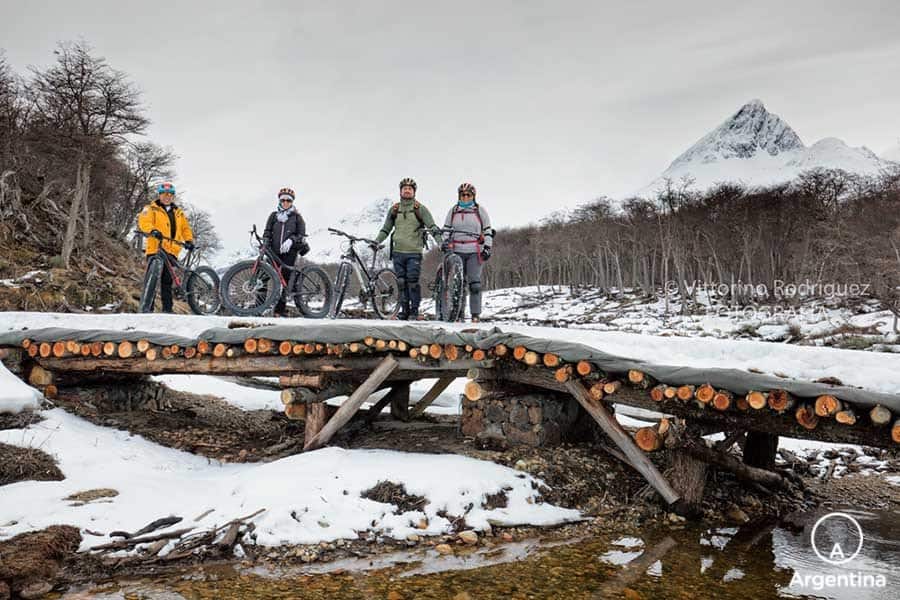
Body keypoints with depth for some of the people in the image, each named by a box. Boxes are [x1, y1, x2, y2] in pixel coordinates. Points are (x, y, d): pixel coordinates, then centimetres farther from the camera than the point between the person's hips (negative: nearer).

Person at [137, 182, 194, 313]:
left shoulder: (178, 212, 22)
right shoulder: (151, 209, 7)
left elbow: (185, 228, 19)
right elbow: (143, 221, -11)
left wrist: (189, 240, 0)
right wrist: (153, 230, -31)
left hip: (171, 251, 4)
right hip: (155, 249, -4)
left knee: (167, 281, 7)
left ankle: (167, 308, 10)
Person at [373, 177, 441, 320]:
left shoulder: (420, 209, 3)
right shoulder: (394, 209, 13)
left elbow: (432, 227, -2)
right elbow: (385, 229, 19)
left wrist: (440, 242, -14)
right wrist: (376, 242, 6)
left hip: (414, 252, -4)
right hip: (398, 252, 4)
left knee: (413, 282, -8)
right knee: (401, 283, 6)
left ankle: (414, 310, 3)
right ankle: (404, 310, 14)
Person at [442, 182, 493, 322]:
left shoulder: (480, 210, 9)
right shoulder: (453, 211, 15)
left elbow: (487, 231, 9)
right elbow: (446, 229, 19)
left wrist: (487, 248, -1)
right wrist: (444, 242, 3)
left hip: (474, 252, -2)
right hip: (456, 251, 2)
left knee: (475, 283, -10)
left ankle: (476, 314, -5)